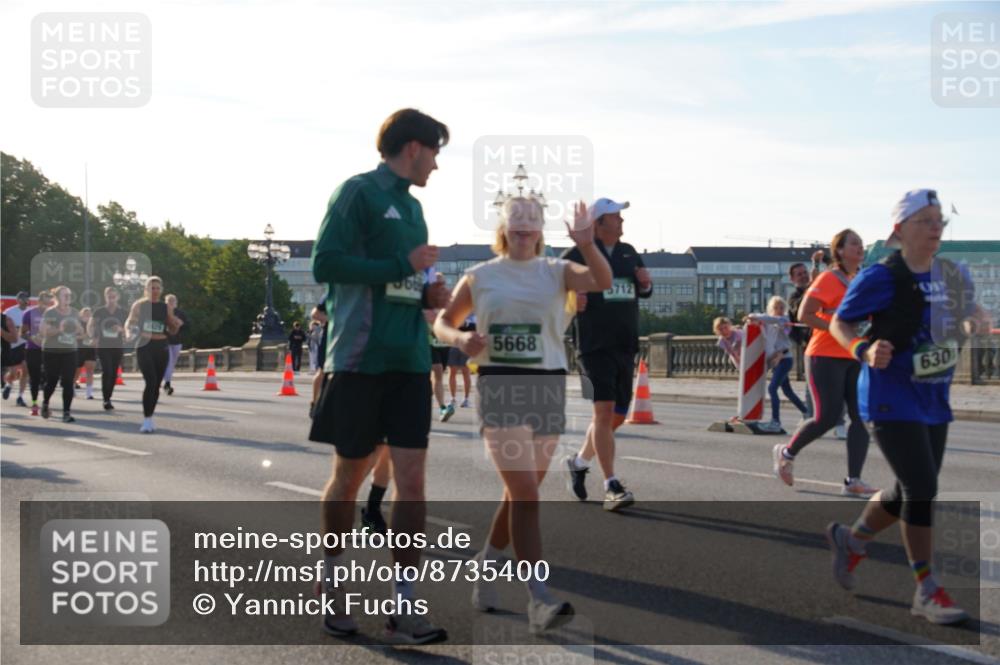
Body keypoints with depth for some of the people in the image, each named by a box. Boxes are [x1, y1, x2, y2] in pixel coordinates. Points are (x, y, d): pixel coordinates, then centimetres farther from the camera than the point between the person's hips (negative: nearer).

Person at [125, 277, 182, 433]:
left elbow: (172, 331, 14)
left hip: (161, 348, 4)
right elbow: (128, 325, 7)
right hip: (144, 347, -4)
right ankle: (147, 420, -14)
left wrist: (177, 325, -8)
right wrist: (132, 327, -16)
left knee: (156, 384, 8)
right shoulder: (139, 305, 1)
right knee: (151, 381, -18)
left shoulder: (167, 307, 8)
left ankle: (149, 418, 24)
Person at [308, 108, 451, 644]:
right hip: (360, 358, -6)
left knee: (411, 477, -2)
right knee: (351, 474, 7)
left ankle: (403, 607, 1)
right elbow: (326, 263, -15)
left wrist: (428, 295, 4)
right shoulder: (358, 192, -5)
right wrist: (403, 266, -14)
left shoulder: (412, 205, 18)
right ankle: (332, 581, 28)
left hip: (409, 360, 6)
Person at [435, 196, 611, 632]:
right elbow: (443, 322, 14)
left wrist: (586, 244, -29)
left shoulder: (556, 272, 7)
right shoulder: (480, 276, 6)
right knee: (525, 493, -14)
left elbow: (602, 281, -11)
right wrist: (460, 339, -9)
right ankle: (538, 600, -15)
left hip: (548, 386, 3)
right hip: (500, 386, -3)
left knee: (521, 492, 14)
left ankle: (486, 563, 38)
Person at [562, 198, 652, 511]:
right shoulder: (577, 255, -4)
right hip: (595, 346, -6)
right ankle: (612, 487, -12)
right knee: (604, 411, -14)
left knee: (617, 415, 12)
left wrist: (646, 283, 2)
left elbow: (643, 291, 25)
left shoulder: (629, 253, 14)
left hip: (625, 346, 7)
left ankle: (579, 461, 34)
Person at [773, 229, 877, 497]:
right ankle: (786, 453, 17)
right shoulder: (829, 279, -8)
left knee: (861, 416, -4)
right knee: (827, 417, -9)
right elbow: (804, 314, -15)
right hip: (826, 357, -7)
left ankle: (853, 481, -2)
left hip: (854, 359, 7)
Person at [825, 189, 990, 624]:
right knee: (922, 489, -12)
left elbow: (971, 315, 19)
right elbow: (838, 323, -5)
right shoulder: (881, 278, -12)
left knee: (912, 492, 14)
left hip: (934, 399, 7)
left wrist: (978, 323, -5)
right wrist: (865, 350, -23)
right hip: (891, 397, -7)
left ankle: (850, 539, 38)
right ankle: (926, 591, 0)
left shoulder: (953, 275, 5)